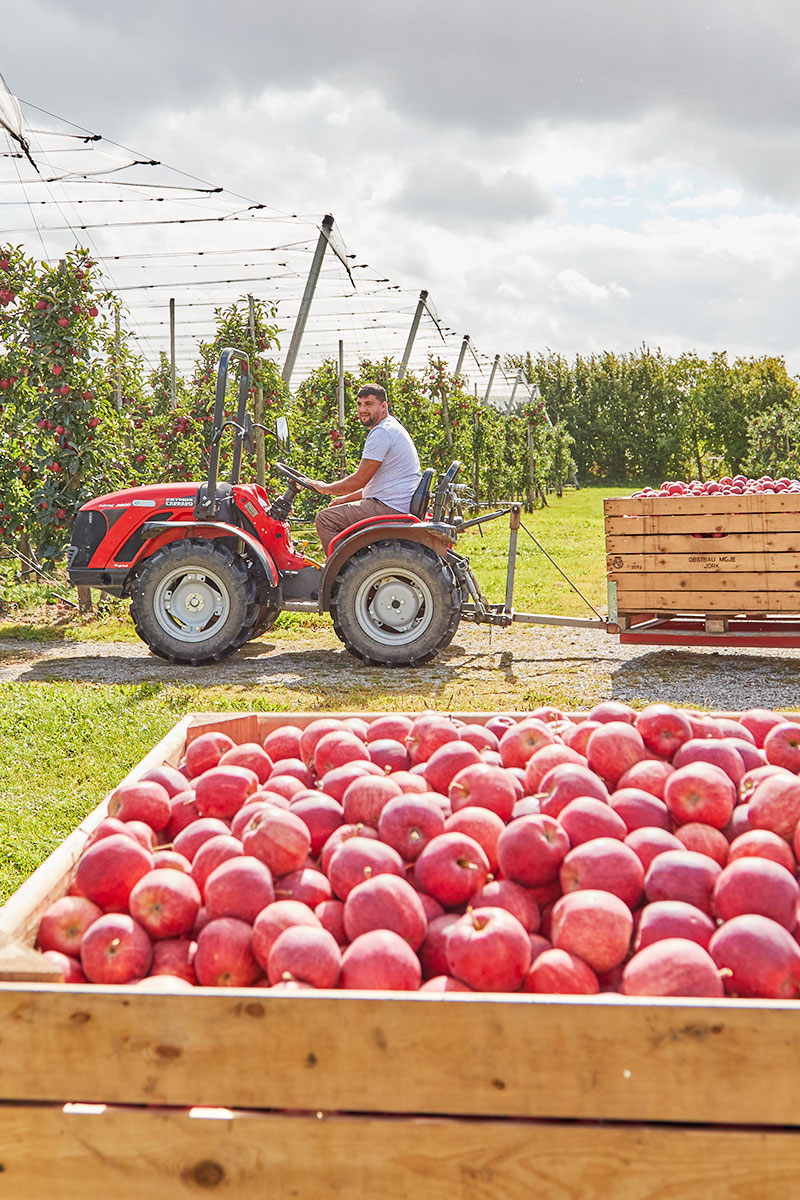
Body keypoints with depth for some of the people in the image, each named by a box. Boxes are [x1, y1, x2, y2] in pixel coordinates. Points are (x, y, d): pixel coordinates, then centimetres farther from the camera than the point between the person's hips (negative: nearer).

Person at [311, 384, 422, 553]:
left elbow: (359, 480, -15)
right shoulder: (391, 428, 20)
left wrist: (326, 488, 0)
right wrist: (346, 499, 19)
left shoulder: (381, 433, -14)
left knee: (324, 519, -10)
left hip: (389, 508, -11)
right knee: (338, 512, 26)